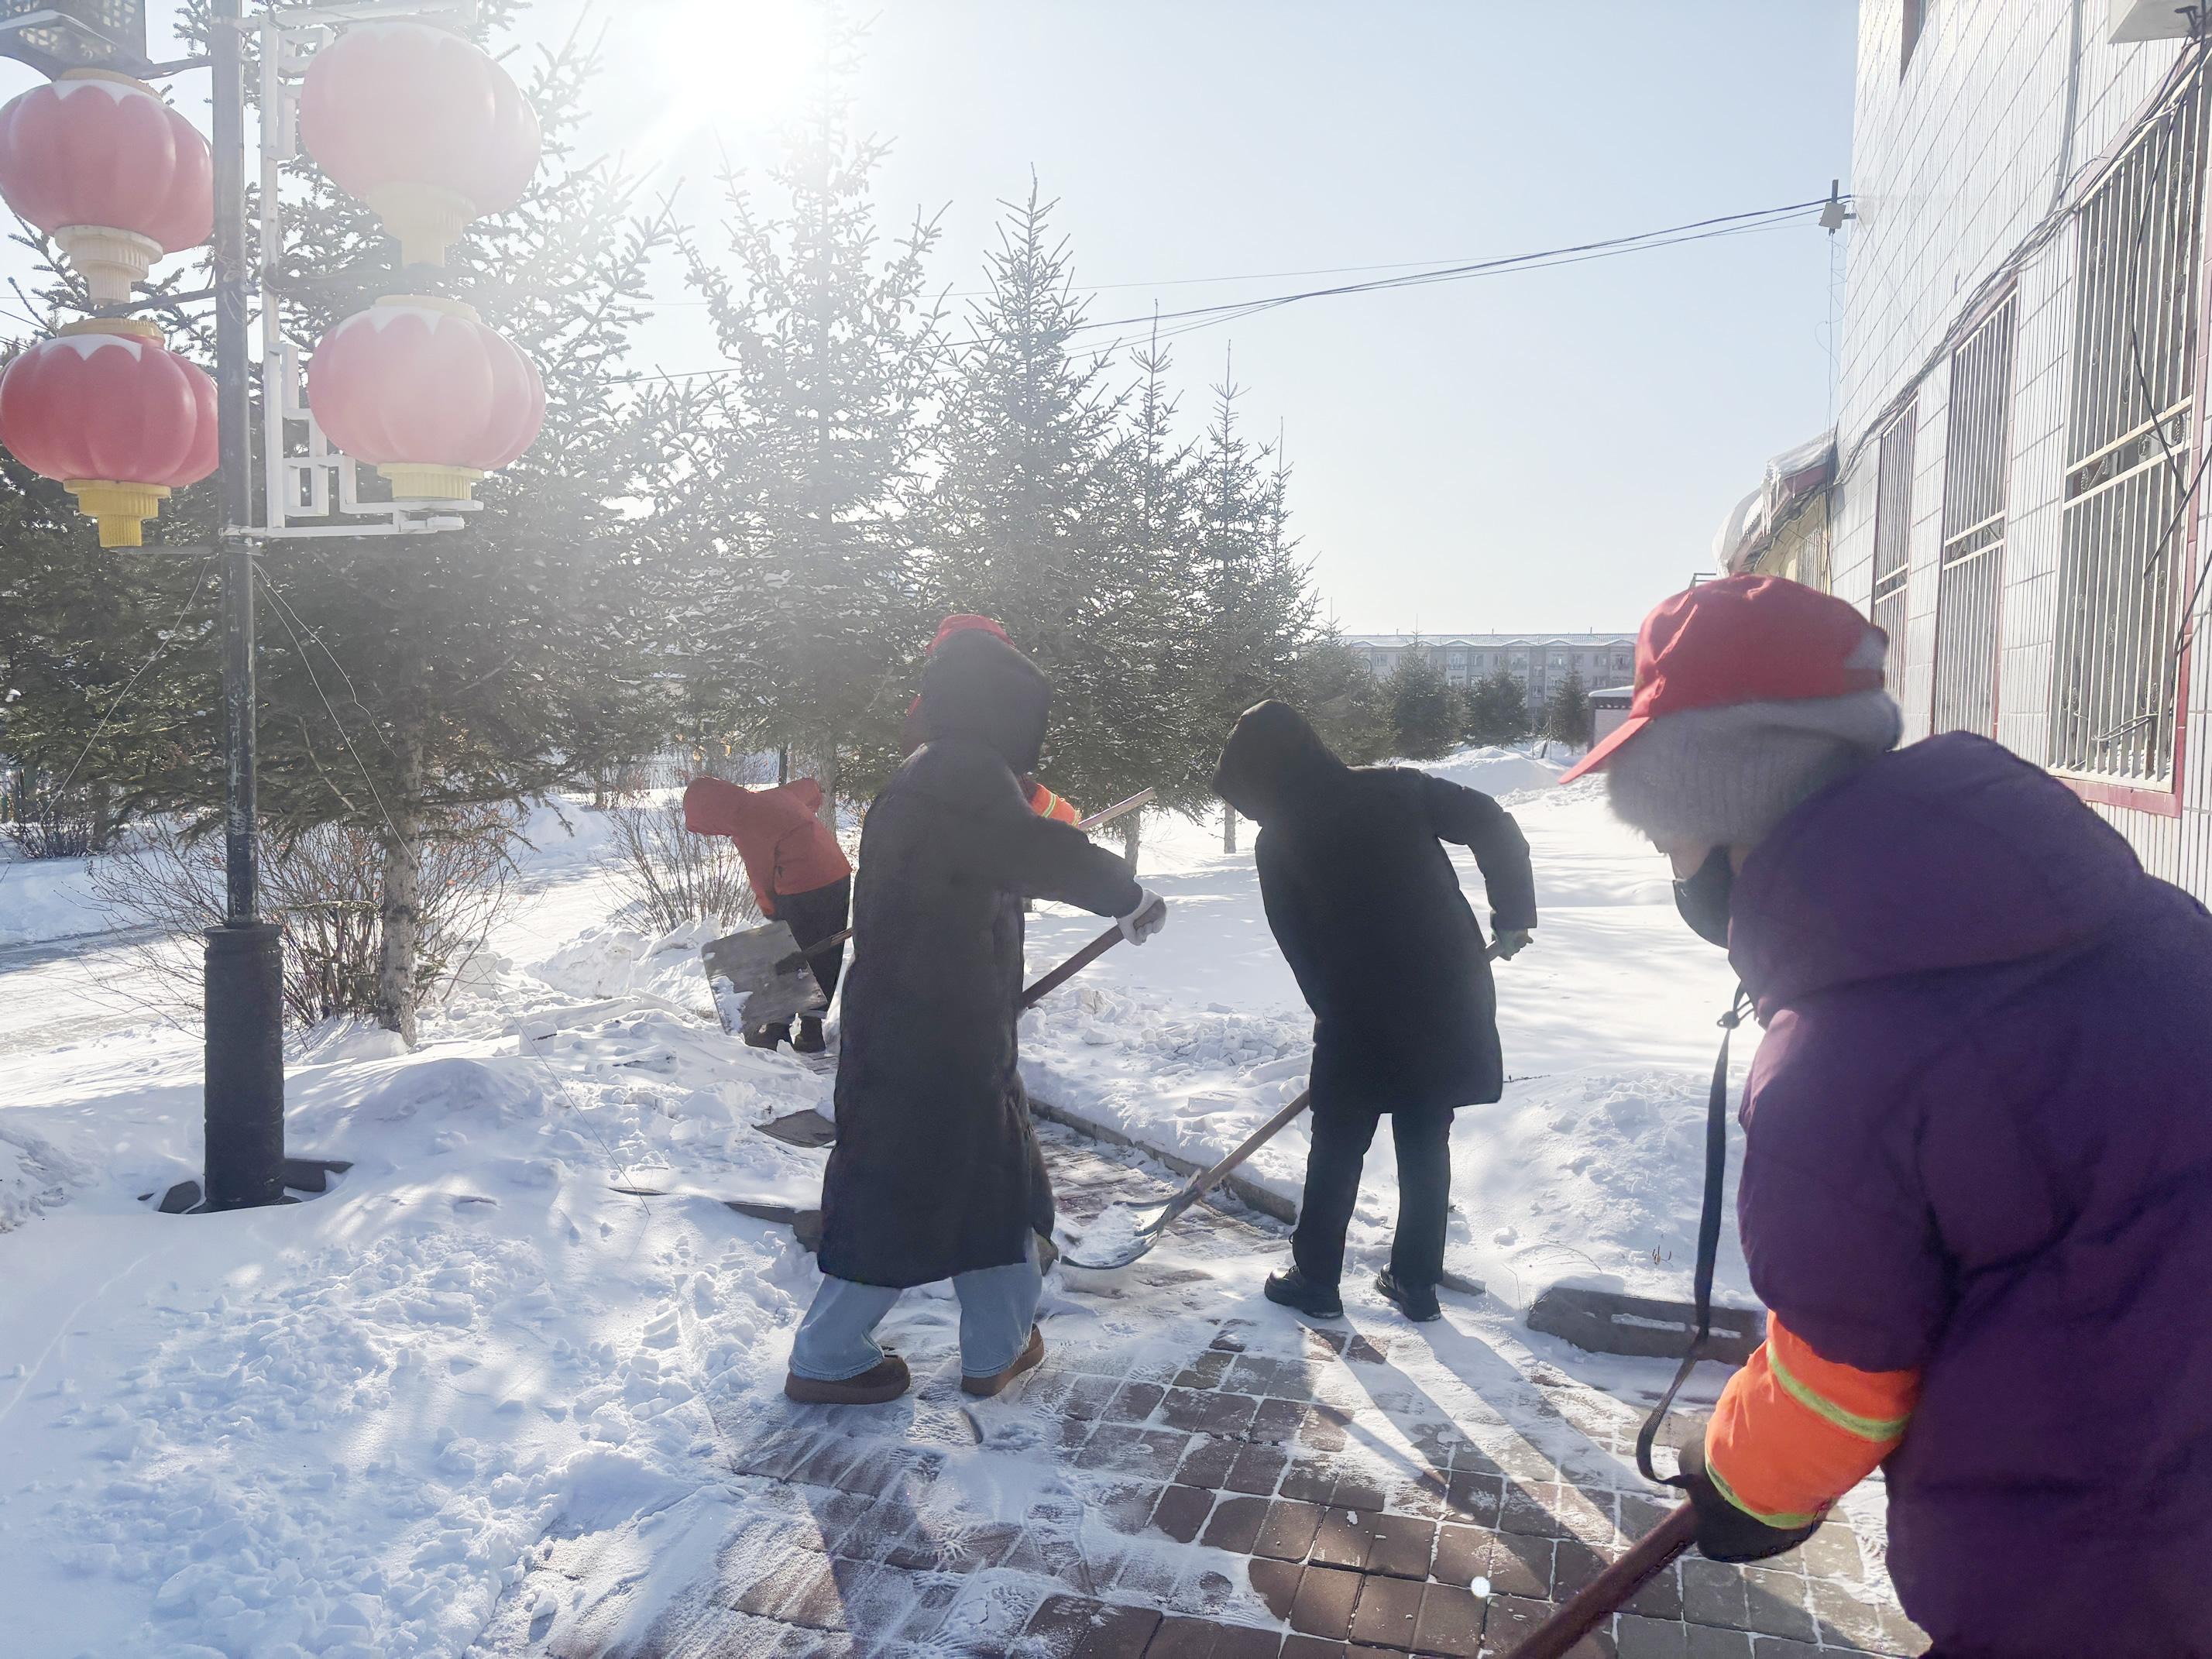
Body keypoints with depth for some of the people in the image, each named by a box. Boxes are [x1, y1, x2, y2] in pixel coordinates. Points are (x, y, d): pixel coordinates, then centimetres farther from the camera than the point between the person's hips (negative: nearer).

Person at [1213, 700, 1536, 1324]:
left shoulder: (1277, 845, -2)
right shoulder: (1395, 787, 3)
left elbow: (1300, 948, 3)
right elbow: (1494, 826, -2)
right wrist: (1513, 915, 8)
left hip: (1362, 1016, -3)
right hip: (1451, 995, 3)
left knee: (1337, 1151, 13)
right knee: (1426, 1144, 16)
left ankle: (1315, 1280, 23)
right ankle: (1416, 1282, 26)